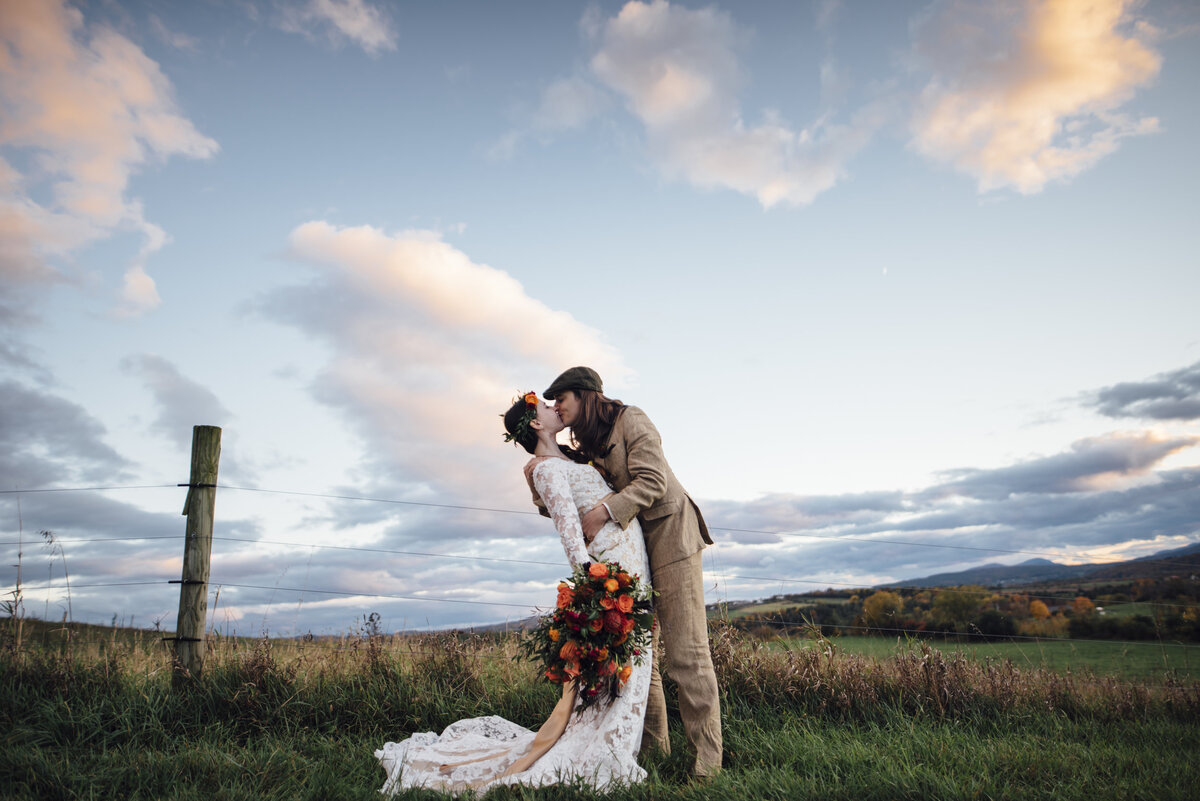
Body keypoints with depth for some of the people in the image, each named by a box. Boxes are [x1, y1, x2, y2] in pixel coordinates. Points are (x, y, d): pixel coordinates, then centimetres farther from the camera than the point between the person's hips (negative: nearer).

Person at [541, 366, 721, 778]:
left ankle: (708, 760, -5)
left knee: (686, 650, -9)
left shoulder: (630, 420, -8)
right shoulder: (585, 444, 15)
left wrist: (606, 509, -28)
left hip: (668, 533, -8)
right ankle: (653, 744, 15)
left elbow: (652, 480, -18)